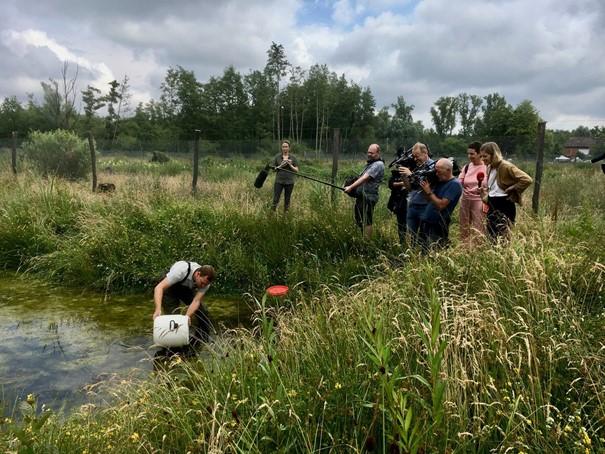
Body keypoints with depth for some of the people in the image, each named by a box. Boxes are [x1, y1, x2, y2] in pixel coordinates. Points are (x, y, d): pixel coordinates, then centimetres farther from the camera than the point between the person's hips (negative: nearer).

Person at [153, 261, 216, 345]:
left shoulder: (205, 280, -28)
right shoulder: (181, 270, -41)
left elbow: (196, 301, -31)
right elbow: (159, 287, -43)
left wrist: (187, 316, -49)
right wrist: (158, 309, -56)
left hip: (187, 289, 4)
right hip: (170, 289, -4)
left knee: (203, 313, -6)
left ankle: (202, 342, 13)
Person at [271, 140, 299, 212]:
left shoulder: (293, 157, 2)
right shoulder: (277, 156, 2)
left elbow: (296, 170, 1)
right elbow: (273, 169, 4)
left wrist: (290, 165, -15)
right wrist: (280, 166, -13)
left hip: (289, 182, 0)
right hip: (279, 181, 0)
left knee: (287, 200, 7)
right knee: (275, 200, -5)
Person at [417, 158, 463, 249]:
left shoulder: (454, 184, -14)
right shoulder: (439, 181, 11)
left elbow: (441, 205, -21)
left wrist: (429, 192, -15)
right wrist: (423, 189, -3)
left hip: (437, 226, -8)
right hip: (426, 222, 8)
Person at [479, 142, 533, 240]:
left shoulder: (506, 166, -16)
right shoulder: (489, 168, 10)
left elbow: (527, 179, -23)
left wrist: (511, 189, -15)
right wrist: (483, 190, 6)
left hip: (505, 207, -9)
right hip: (492, 207, 9)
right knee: (491, 238, 11)